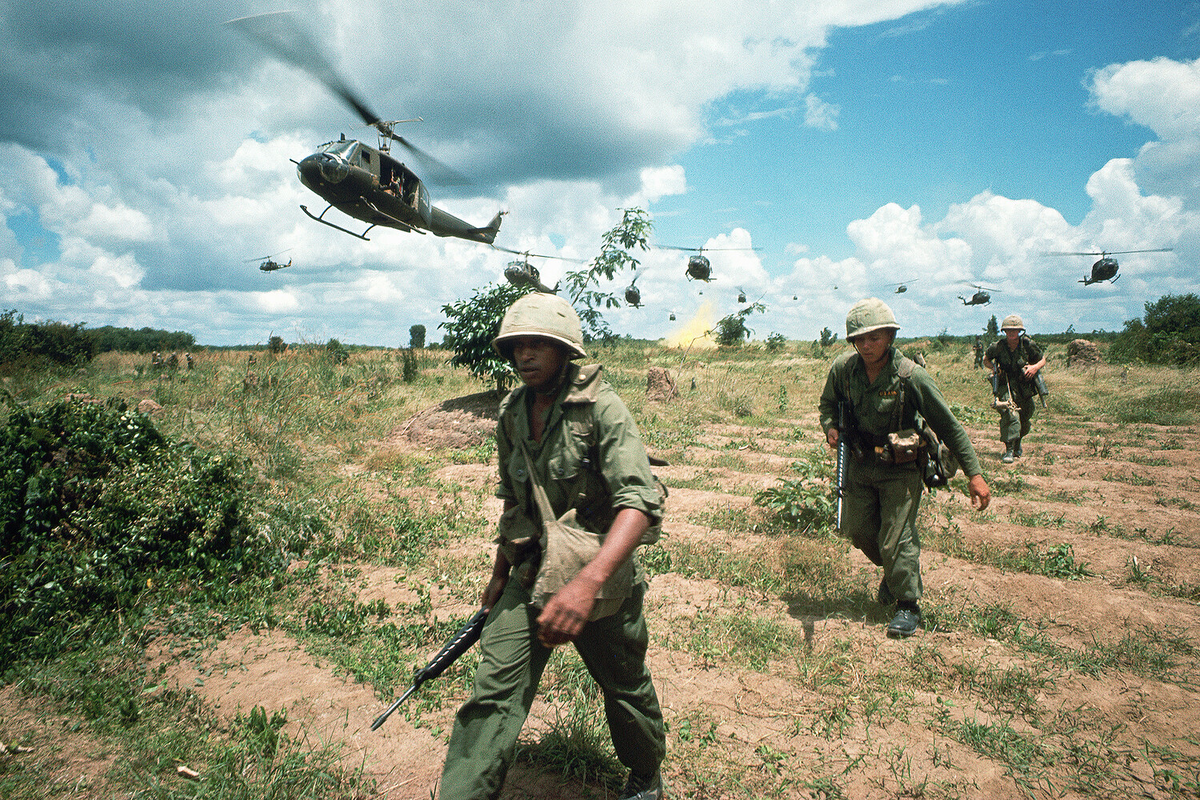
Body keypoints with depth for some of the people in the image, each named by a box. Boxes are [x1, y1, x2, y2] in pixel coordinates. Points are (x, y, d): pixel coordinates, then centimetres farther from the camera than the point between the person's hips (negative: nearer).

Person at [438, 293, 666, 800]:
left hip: (600, 575, -4)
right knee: (492, 694, -6)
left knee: (625, 688, 17)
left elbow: (640, 501, -30)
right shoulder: (511, 413, 1)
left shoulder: (600, 407, -19)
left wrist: (588, 583, -43)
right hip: (529, 577, 4)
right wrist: (499, 575, 18)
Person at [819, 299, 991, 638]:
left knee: (896, 540, -6)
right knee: (857, 530, 12)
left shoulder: (912, 376, -22)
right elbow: (828, 403, 11)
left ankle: (908, 605, 15)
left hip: (900, 469, -4)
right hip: (860, 464, 5)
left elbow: (948, 426, -14)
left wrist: (974, 474, -15)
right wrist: (830, 427, -11)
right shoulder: (843, 368, -11)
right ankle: (892, 571, 42)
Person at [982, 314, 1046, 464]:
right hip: (1006, 385, -3)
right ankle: (1009, 450, -21)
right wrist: (994, 367, -12)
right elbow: (986, 360, 8)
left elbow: (1042, 359, 7)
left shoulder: (1028, 344, -8)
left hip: (1025, 386, 3)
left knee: (1025, 419, 13)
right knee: (1010, 413, -24)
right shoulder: (998, 346, -11)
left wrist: (1035, 367, -14)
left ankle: (1017, 444, 41)